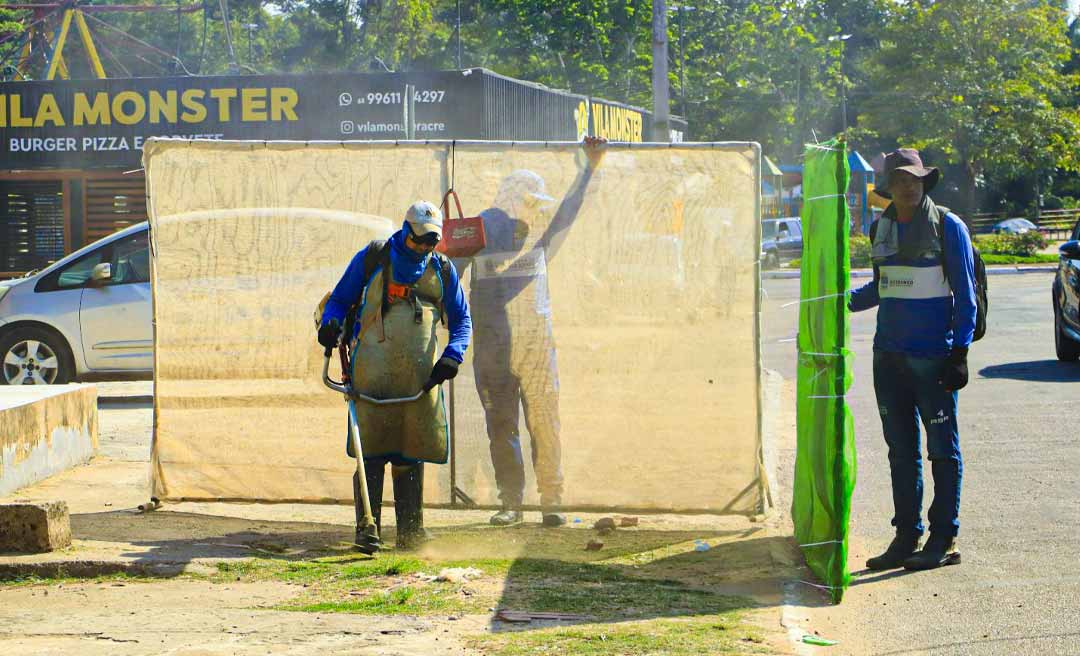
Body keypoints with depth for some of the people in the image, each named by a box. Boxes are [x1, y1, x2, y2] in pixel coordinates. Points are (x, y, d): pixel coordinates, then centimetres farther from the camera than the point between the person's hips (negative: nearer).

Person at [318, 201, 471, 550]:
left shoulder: (442, 269, 15)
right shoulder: (372, 258, 6)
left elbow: (461, 319, 20)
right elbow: (339, 299, 13)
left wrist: (452, 356, 2)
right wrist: (330, 323, -10)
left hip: (421, 374, 3)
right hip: (373, 370, -3)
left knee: (411, 452, 5)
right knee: (371, 449, -8)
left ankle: (410, 530, 9)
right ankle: (367, 527, -5)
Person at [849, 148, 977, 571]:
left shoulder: (948, 227, -5)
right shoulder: (882, 229, 10)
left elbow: (965, 294, -6)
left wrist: (959, 353, -11)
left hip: (932, 357, -6)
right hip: (888, 356, 6)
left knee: (942, 450, 1)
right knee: (901, 451, 9)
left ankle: (943, 540, 7)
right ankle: (906, 538, 16)